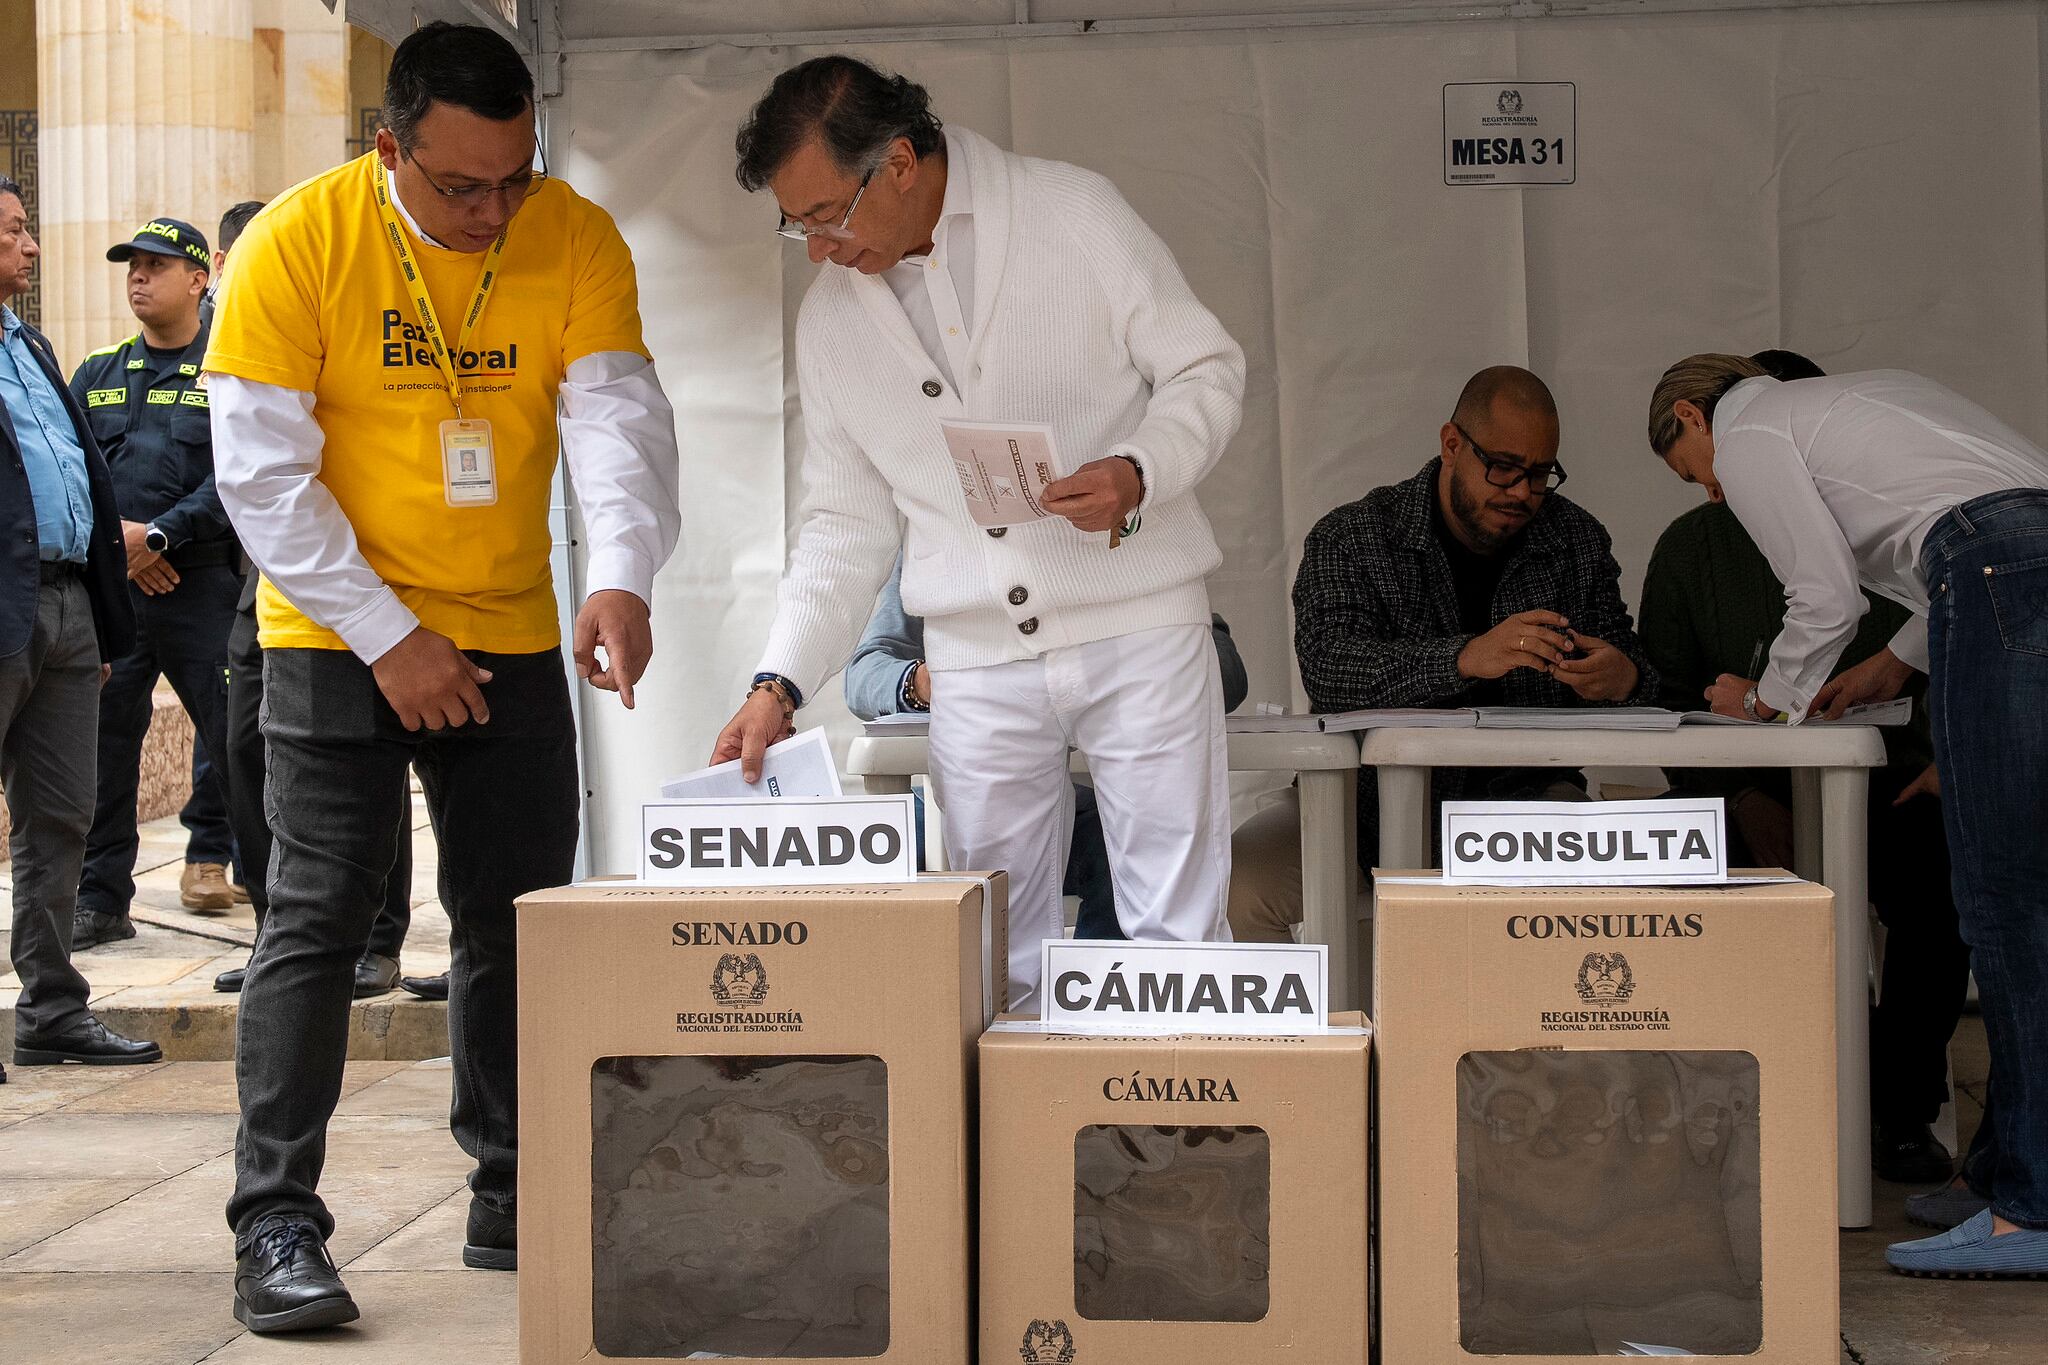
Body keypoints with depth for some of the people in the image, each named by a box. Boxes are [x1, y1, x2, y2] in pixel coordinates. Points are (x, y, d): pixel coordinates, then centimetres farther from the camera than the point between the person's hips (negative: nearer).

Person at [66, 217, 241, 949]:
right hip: (107, 586, 4)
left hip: (203, 581, -3)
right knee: (102, 740, 4)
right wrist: (113, 535, -7)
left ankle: (215, 855, 14)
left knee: (234, 734, -4)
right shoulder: (97, 375, 16)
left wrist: (158, 536, -14)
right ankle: (100, 899, 11)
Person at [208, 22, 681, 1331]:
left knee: (520, 920, 9)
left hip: (512, 643, 4)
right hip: (338, 639, -3)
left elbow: (617, 417, -15)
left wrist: (623, 576, -34)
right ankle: (277, 1227, 1)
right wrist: (385, 636, -16)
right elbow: (264, 471, -13)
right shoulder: (299, 241, -13)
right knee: (319, 921, -6)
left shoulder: (580, 242, -5)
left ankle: (513, 1201, 22)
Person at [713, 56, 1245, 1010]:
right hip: (977, 663, 3)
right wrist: (780, 683, 3)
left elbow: (1206, 367, 1)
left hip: (1138, 624, -3)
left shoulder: (1073, 214, -3)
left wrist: (1140, 472, -19)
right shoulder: (830, 319, 9)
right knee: (997, 959, 3)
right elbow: (846, 520, 13)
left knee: (1176, 935, 0)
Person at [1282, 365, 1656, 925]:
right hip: (1376, 794, -1)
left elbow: (1629, 664, 7)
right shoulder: (1351, 537, -3)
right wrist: (1464, 659, -35)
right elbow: (1325, 668, -20)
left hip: (1521, 794, 1)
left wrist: (1624, 680, -21)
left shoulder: (1578, 542, 8)